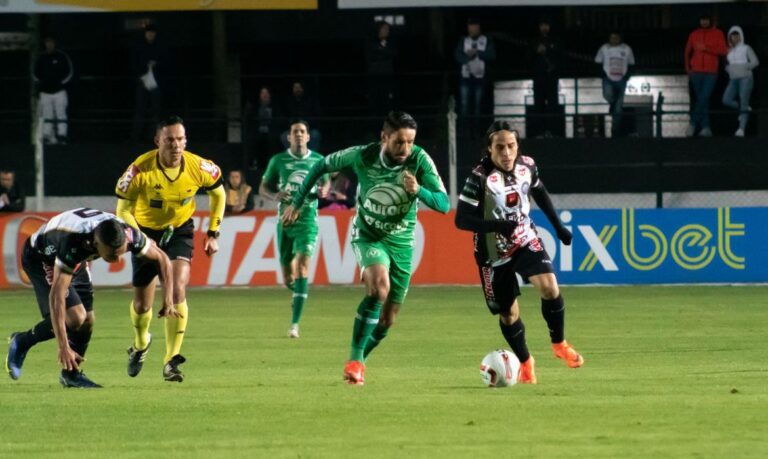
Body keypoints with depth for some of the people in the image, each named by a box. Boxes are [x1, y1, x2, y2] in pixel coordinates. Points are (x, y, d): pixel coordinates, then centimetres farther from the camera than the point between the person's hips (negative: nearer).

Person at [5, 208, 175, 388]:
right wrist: (63, 347, -47)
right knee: (75, 317, -21)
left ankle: (71, 374, 21)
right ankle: (22, 342, -1)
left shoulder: (128, 235, -28)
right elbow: (56, 294, -44)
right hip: (40, 257, -6)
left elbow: (161, 259, -9)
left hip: (77, 261, 6)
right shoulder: (74, 244, -45)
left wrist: (168, 299, -21)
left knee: (88, 320, 0)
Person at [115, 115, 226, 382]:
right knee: (142, 303, 5)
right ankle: (140, 344, 40)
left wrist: (213, 234, 2)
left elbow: (218, 193, 3)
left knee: (177, 291, -21)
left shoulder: (198, 168, -19)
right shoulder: (140, 170, -26)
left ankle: (172, 361, -16)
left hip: (180, 231, 0)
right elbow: (123, 210, -16)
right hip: (146, 231, 0)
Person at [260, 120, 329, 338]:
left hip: (307, 219, -2)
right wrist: (275, 196, -11)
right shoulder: (278, 161, 5)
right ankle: (298, 295, 43)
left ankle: (295, 324, -21)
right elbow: (263, 188, 11)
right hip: (285, 220, 2)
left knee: (303, 265, -19)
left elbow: (325, 182, 20)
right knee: (288, 277, 4)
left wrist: (323, 191, -5)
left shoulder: (318, 160, 5)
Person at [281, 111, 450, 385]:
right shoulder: (362, 156, -19)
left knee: (387, 320, 7)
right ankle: (355, 360, -26)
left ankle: (358, 362, 31)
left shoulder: (419, 160, -19)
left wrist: (418, 191, -41)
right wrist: (297, 203, 4)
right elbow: (322, 166, -1)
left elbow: (443, 204, -21)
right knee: (379, 284, -32)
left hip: (402, 241, 3)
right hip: (368, 236, -3)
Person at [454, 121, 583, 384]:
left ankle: (559, 344, 3)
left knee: (549, 287, -19)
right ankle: (525, 363, 29)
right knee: (508, 313, 6)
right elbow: (461, 219, -24)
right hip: (494, 252, -3)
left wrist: (558, 226, 16)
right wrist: (496, 226, -38)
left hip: (526, 241, 3)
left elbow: (539, 193, 13)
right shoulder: (480, 177, -24)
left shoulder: (526, 166, -9)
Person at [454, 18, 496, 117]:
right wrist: (469, 56, -16)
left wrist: (477, 52, -11)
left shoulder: (487, 41, 5)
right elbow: (458, 56, -1)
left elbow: (491, 55, -6)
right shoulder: (463, 41, 10)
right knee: (465, 104, -6)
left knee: (478, 104, 0)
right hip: (466, 76, 1)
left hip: (480, 76, -1)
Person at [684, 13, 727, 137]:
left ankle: (693, 123, -12)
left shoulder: (717, 34, 3)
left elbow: (723, 50, -6)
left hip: (711, 72, -3)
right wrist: (687, 68, 9)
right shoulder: (694, 34, 10)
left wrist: (706, 48, -13)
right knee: (700, 99, 2)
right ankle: (705, 127, 4)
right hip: (696, 71, 3)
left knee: (704, 98, -15)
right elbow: (688, 52, 18)